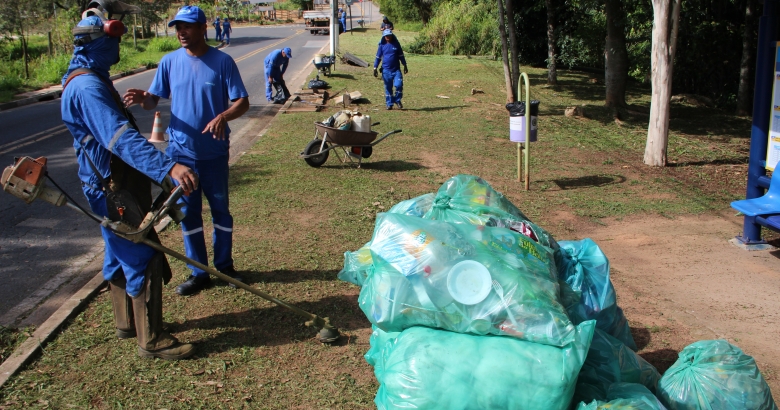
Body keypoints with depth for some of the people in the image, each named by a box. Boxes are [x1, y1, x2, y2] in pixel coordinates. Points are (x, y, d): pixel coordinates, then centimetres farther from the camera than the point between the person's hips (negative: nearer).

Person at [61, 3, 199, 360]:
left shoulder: (91, 79, 12)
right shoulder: (86, 87, -23)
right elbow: (121, 138, -37)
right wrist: (168, 167, -47)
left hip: (117, 187, 11)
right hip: (114, 192, -11)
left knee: (121, 255, 20)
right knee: (144, 261, -5)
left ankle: (127, 322, 34)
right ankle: (151, 341, 3)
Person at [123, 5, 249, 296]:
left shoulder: (222, 62, -9)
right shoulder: (169, 62, 0)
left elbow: (242, 102, -10)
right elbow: (154, 100, 2)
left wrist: (223, 116, -30)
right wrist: (142, 99, -22)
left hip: (214, 152, -2)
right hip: (180, 151, 3)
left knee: (220, 209, 11)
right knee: (188, 212, 9)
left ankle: (225, 265, 29)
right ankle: (198, 273, 22)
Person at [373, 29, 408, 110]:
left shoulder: (396, 44, 4)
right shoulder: (382, 45, 2)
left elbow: (401, 55, 12)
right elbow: (378, 57, 7)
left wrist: (405, 66, 14)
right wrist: (375, 68, 1)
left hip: (396, 70, 0)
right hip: (386, 70, 0)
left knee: (398, 85, -16)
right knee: (388, 88, 6)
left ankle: (397, 100, 6)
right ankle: (389, 103, 17)